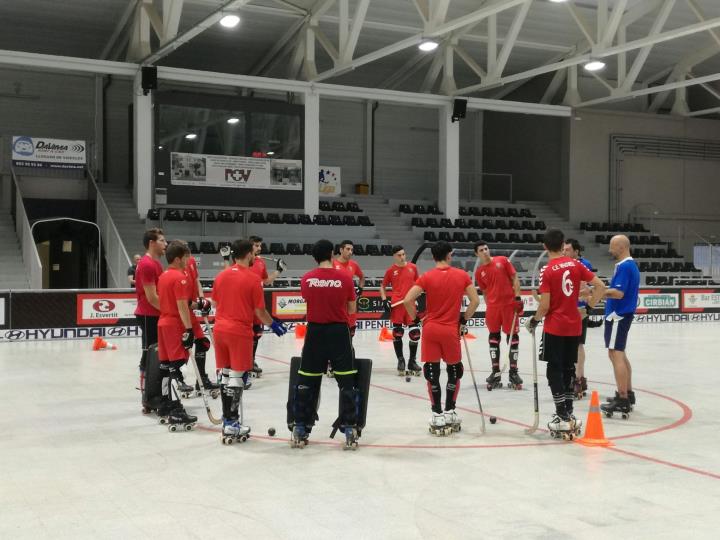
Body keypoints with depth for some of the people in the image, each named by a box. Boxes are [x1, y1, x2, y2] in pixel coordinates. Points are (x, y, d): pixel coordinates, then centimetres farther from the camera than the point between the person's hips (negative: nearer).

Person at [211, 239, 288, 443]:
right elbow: (259, 311, -7)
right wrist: (273, 324, 10)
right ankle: (232, 425, -2)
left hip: (220, 329, 6)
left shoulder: (221, 276, 6)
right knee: (236, 376, -3)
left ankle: (228, 419, 20)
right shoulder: (253, 278, -10)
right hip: (240, 332, -6)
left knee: (226, 374, 14)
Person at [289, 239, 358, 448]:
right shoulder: (345, 277, -6)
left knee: (307, 383, 9)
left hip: (315, 331, 2)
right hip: (339, 332, -2)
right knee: (347, 382, 6)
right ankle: (350, 430, 5)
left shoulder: (306, 279, -3)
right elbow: (351, 310, 2)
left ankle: (299, 431, 13)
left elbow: (309, 302, 8)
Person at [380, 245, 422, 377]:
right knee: (397, 333, 4)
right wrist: (384, 300, -3)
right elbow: (383, 286, 9)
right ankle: (400, 360, 18)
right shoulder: (391, 270, 1)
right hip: (396, 305, -2)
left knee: (415, 333, -1)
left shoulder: (412, 267, 5)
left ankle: (412, 361, 12)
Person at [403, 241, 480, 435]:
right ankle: (449, 412, 20)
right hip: (451, 330, 0)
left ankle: (438, 416, 7)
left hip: (430, 329, 0)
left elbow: (408, 300, -11)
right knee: (455, 371, 17)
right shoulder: (462, 275, 1)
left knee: (432, 373, 7)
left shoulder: (427, 277, -3)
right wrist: (464, 319, 12)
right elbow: (475, 301, 0)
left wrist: (415, 318, 4)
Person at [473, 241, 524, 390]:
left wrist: (517, 297, -7)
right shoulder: (479, 272, 6)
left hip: (509, 304, -2)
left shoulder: (502, 261, 0)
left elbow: (514, 278, 1)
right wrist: (489, 308, 7)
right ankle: (495, 373, 14)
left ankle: (513, 372, 9)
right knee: (493, 337, 6)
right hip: (493, 306, 2)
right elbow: (484, 292, 12)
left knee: (512, 336, 1)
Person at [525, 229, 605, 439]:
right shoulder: (575, 265, 3)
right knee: (568, 369, 15)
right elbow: (600, 286, 1)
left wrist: (534, 320, 3)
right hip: (574, 326, 5)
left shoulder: (547, 270, -12)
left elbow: (545, 306, -14)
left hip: (554, 327, -5)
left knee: (554, 370, 0)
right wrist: (589, 307, 13)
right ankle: (568, 414, 22)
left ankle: (562, 417, -5)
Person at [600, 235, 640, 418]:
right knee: (620, 354, 18)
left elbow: (619, 293, -24)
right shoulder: (631, 265, 15)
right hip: (623, 314, 11)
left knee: (616, 354, -10)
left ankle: (622, 400, -11)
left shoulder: (624, 267, -17)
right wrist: (602, 293, 15)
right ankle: (628, 393, 26)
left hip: (618, 315, -11)